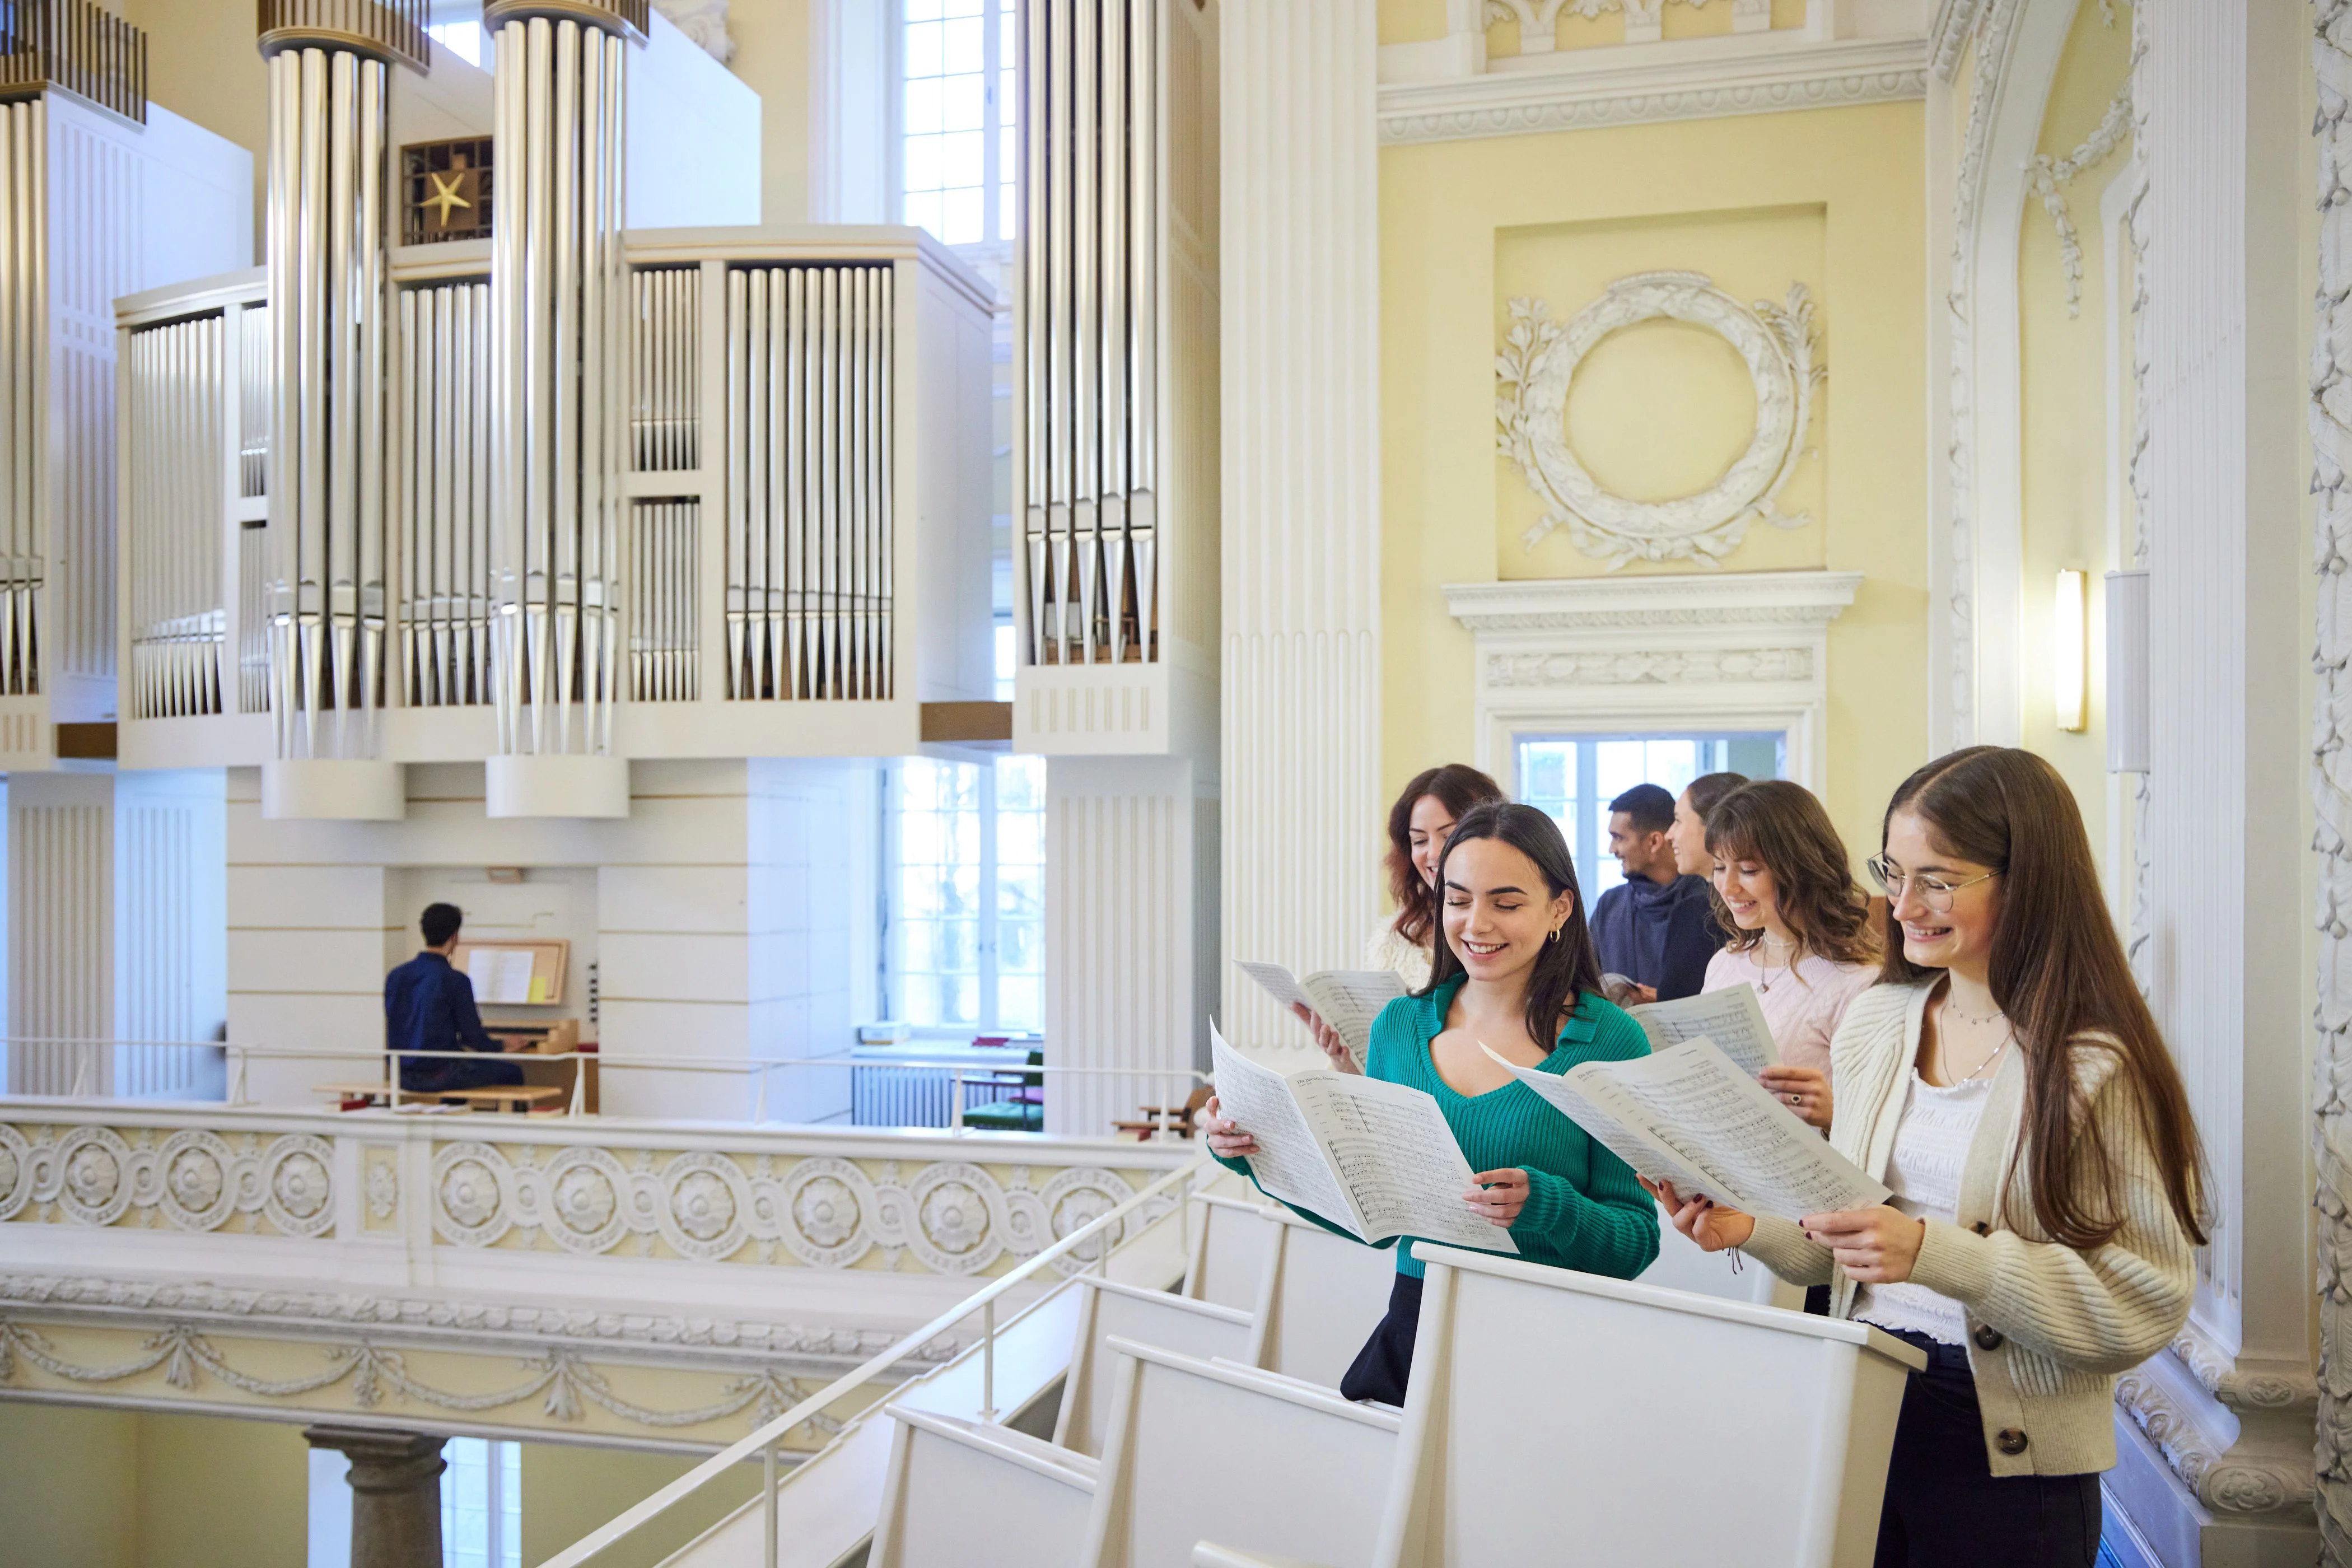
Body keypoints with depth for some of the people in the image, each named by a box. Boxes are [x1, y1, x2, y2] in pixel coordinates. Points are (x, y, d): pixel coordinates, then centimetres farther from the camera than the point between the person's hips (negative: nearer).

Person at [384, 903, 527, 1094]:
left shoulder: (395, 976, 5)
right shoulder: (455, 980, -14)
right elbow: (473, 1036, -10)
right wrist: (500, 1048, 12)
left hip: (402, 1076, 7)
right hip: (438, 1076, -7)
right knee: (512, 1072, 9)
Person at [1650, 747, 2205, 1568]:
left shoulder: (2099, 1066, -14)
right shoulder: (1873, 1020, 4)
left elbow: (2147, 1299, -18)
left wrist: (1935, 1253, -27)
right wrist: (1754, 1229, -8)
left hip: (2007, 1449, -5)